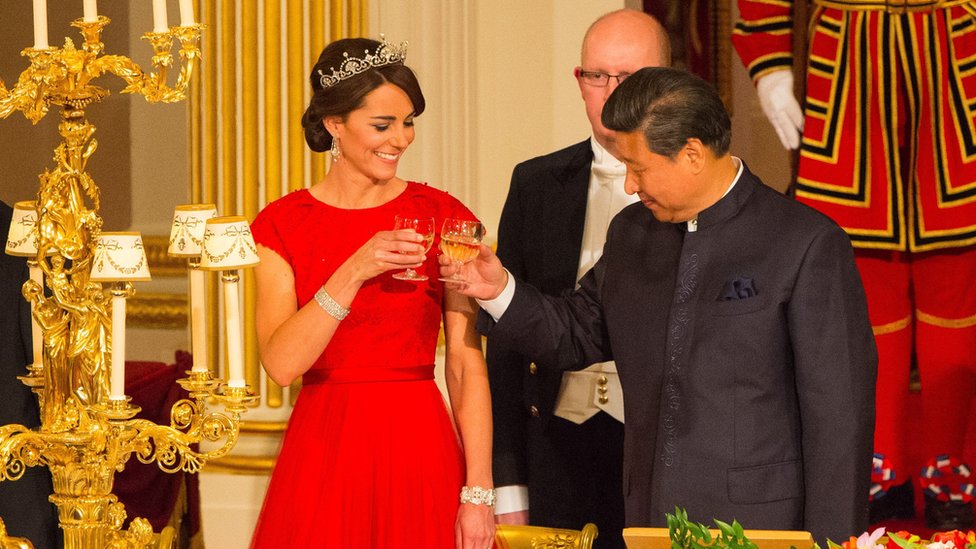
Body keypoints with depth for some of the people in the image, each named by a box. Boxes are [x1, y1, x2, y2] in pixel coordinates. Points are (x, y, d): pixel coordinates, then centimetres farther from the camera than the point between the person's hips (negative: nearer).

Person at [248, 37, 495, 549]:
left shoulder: (443, 217, 0)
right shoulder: (282, 224, 0)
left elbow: (467, 365, -4)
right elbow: (281, 363, -12)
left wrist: (478, 495, -10)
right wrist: (354, 273, -22)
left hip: (421, 450, 0)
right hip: (323, 453, 0)